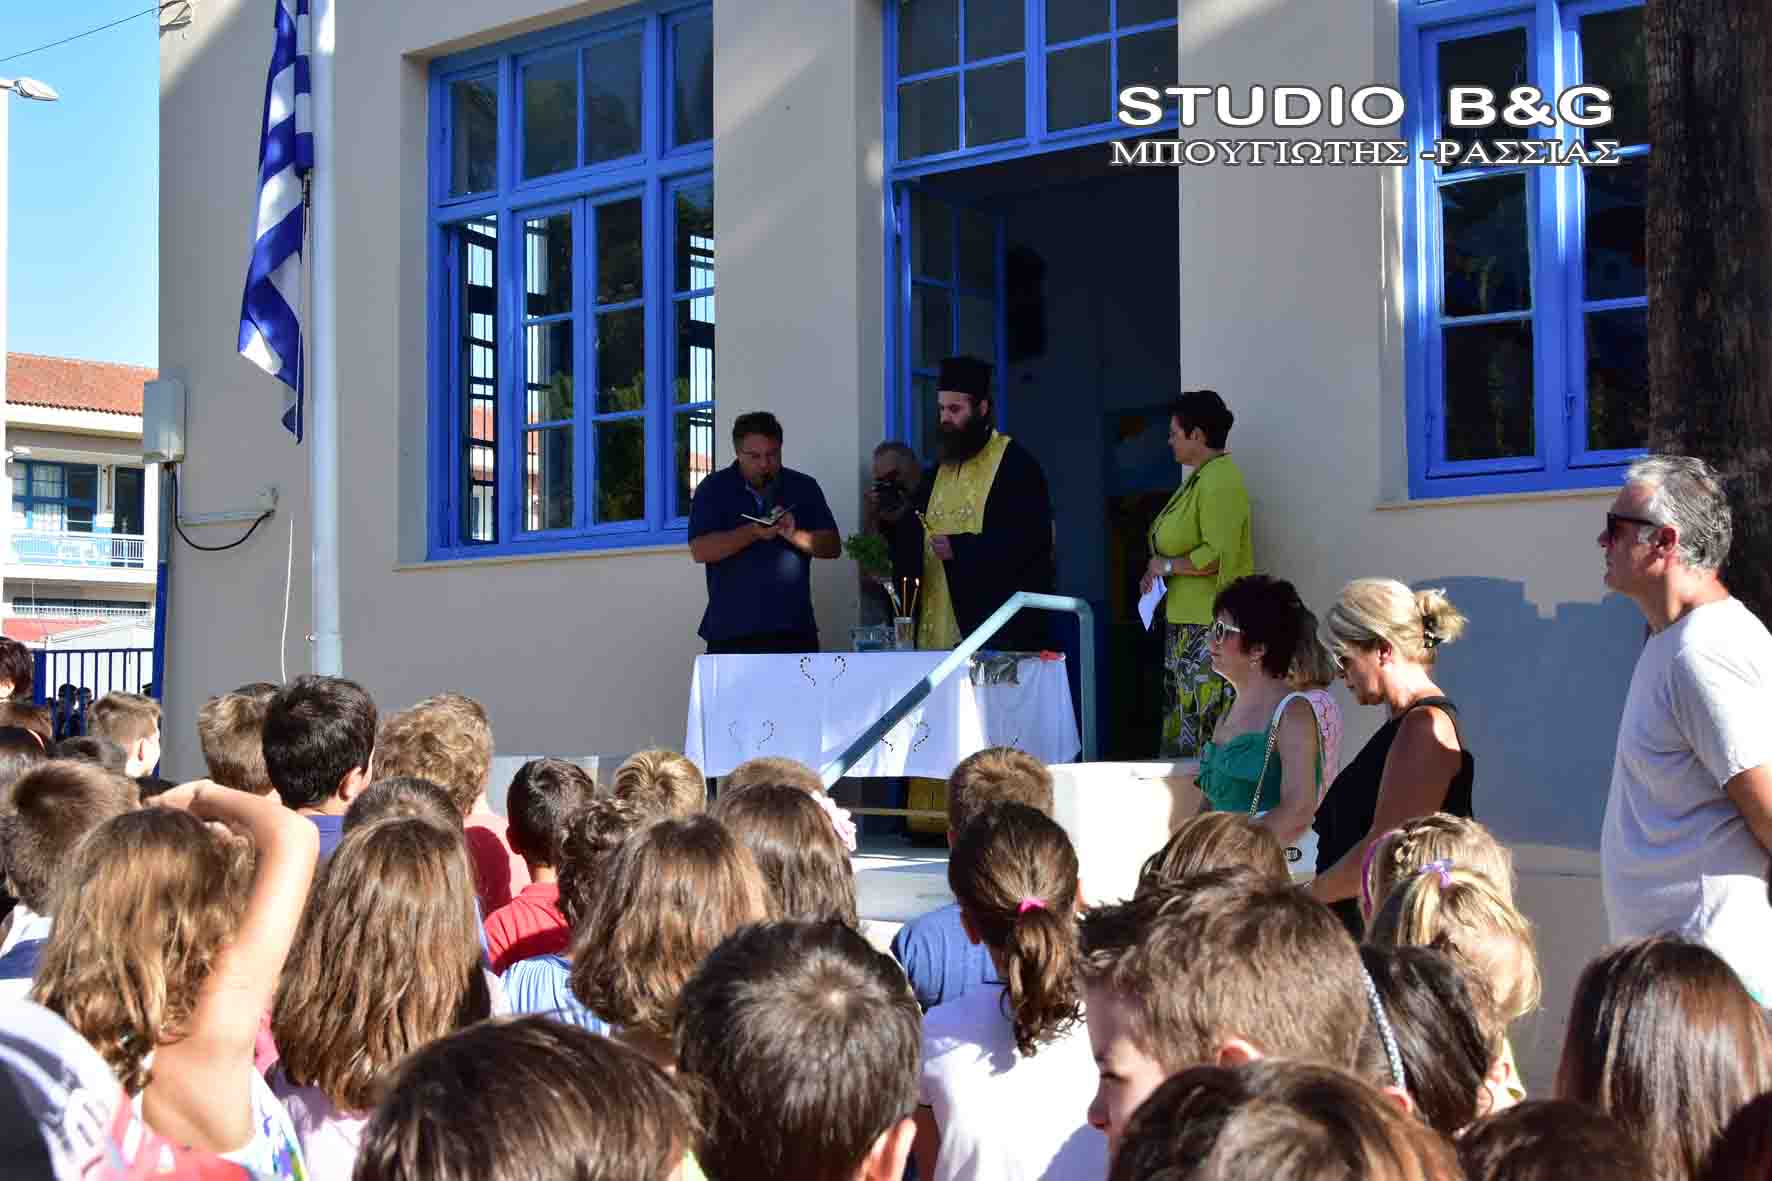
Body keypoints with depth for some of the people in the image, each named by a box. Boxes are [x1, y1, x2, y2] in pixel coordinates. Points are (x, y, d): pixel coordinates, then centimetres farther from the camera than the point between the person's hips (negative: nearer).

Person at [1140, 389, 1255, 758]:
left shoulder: (1219, 481, -14)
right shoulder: (1200, 478, 17)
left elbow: (1219, 555, -23)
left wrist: (1166, 565, -11)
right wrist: (1157, 572, 10)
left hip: (1207, 625, -11)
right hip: (1186, 619, 11)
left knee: (1203, 730, -10)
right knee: (1181, 725, 12)